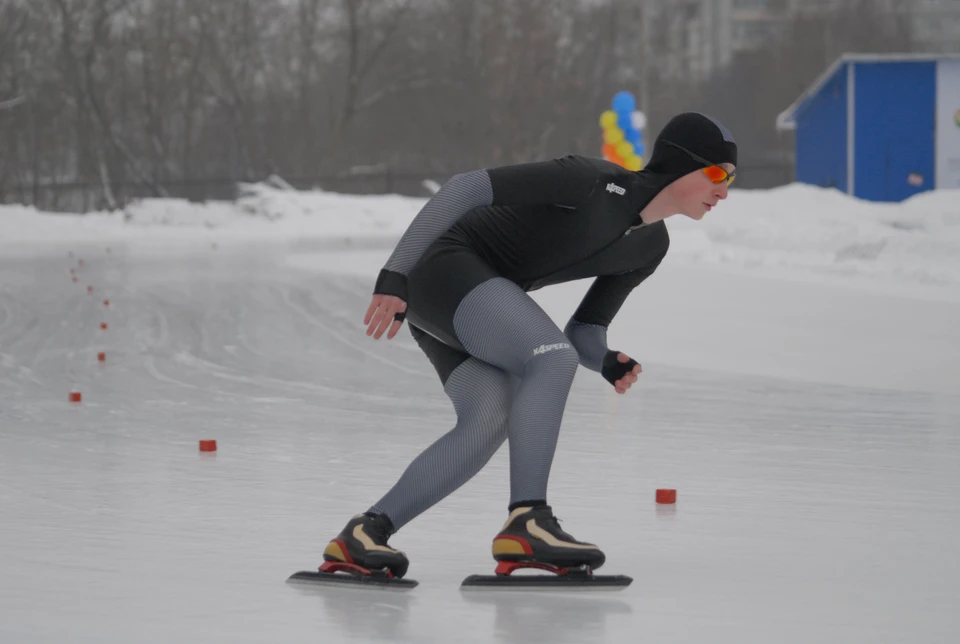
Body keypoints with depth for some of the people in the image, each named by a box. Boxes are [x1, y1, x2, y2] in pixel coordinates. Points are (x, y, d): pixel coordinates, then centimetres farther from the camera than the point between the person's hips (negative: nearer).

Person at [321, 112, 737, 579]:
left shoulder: (650, 246, 8)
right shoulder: (594, 181, -19)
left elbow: (583, 335, 13)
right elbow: (466, 188, -19)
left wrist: (607, 363, -12)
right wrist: (396, 276, -22)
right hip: (447, 265, -8)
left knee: (489, 422, -17)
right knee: (553, 359, -28)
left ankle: (365, 532, -15)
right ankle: (525, 520, -36)